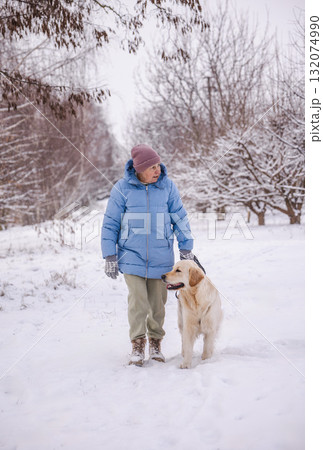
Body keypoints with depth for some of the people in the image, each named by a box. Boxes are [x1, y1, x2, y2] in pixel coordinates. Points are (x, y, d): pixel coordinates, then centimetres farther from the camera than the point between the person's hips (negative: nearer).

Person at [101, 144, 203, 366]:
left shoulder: (168, 186, 1)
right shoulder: (122, 188, -4)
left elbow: (180, 218, 8)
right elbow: (110, 223, 2)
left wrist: (186, 249, 5)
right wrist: (110, 256, -1)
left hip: (161, 256, 2)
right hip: (132, 255, -1)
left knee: (158, 302, 7)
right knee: (138, 301, -9)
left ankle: (156, 343, 24)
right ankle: (138, 345, 6)